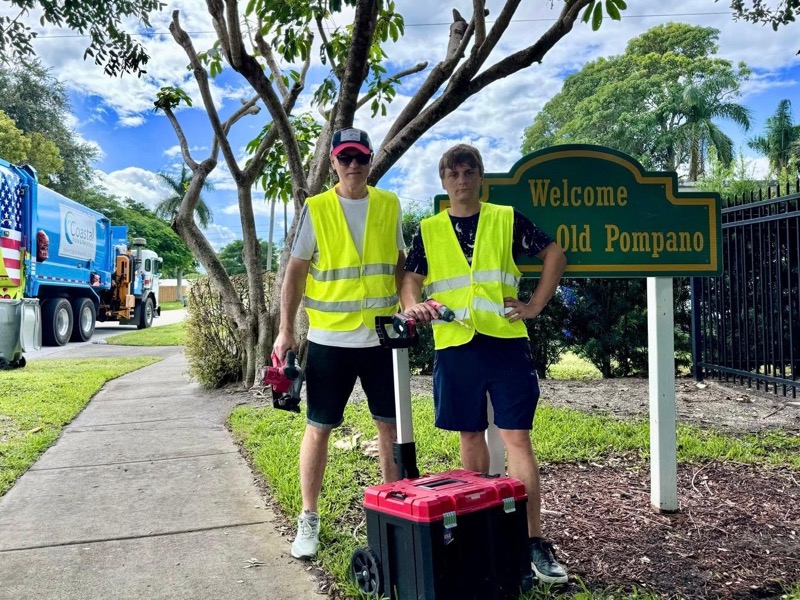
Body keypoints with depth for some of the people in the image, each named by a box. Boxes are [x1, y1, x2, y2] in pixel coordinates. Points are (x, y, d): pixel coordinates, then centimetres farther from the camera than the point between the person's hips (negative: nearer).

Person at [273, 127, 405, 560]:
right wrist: (285, 330, -7)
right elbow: (295, 272, -2)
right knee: (319, 428, 6)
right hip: (329, 339, -2)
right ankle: (309, 519, 20)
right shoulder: (316, 209, -2)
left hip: (383, 337, 3)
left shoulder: (390, 205, 6)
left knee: (391, 425, 10)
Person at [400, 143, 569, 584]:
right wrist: (413, 305, -17)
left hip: (505, 341, -2)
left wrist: (536, 305, 2)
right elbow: (410, 279, 5)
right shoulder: (428, 230, 10)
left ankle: (534, 540, 1)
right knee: (471, 435, 11)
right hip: (455, 346, 2)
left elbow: (555, 255, 10)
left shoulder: (507, 219, 6)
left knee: (517, 436, -4)